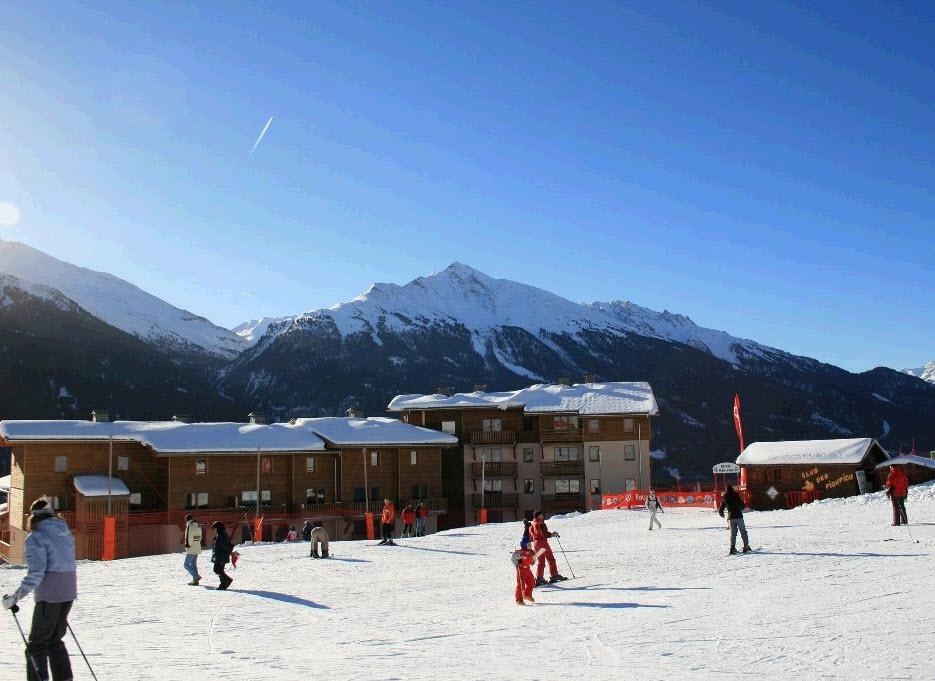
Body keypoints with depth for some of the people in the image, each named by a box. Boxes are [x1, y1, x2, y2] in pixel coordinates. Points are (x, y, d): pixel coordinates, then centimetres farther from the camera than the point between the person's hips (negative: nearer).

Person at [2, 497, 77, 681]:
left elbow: (35, 573, -18)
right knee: (55, 641, 18)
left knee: (37, 644, 4)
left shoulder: (36, 537, -10)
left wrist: (15, 597, -17)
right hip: (69, 593, 7)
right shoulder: (66, 533, 12)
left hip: (49, 596, -7)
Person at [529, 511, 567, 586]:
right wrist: (553, 534, -6)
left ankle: (539, 578, 5)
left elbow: (531, 537, 15)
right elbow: (544, 534, -20)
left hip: (535, 544, 8)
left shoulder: (531, 525, 12)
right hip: (543, 542, -8)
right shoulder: (541, 524, -11)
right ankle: (554, 575, 0)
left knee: (541, 562, 12)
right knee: (551, 559, 2)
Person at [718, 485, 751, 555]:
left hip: (730, 517, 3)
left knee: (733, 532, 10)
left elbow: (720, 509, 13)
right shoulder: (736, 495, -3)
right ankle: (746, 546, 1)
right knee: (743, 531, 5)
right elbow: (742, 505, -4)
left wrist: (722, 514, 35)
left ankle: (732, 547, 2)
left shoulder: (724, 498, 7)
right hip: (739, 516, -3)